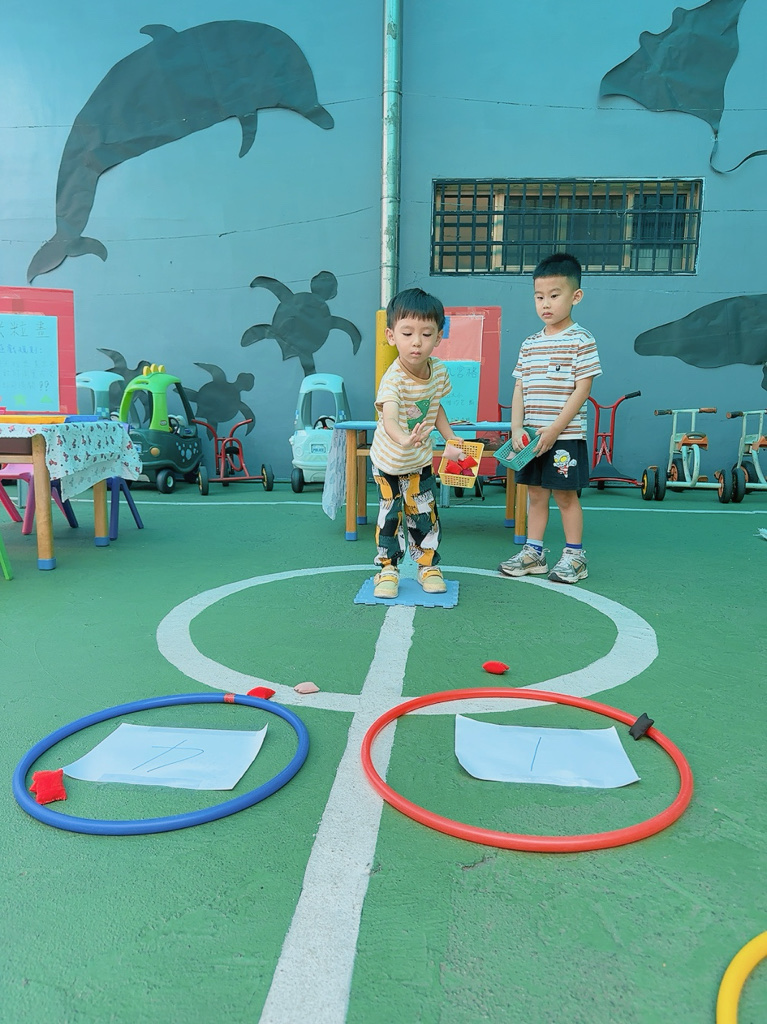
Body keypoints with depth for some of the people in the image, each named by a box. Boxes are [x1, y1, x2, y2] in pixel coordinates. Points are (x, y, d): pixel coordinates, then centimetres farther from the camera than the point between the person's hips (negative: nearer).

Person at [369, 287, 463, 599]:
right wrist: (404, 440, -70)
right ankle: (387, 569, 22)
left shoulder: (439, 371, -12)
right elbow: (389, 418, -50)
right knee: (390, 516, 4)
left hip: (421, 460, 4)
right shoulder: (393, 379, -31)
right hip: (388, 461, -4)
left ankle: (429, 566, 26)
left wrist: (451, 440, 2)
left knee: (424, 515, 9)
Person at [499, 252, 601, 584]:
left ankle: (574, 556, 14)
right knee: (535, 492, 11)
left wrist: (554, 429, -17)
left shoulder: (581, 341, -6)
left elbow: (582, 390, -11)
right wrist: (516, 429, -4)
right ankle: (533, 553, 20)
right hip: (531, 437, 5)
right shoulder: (529, 345, 11)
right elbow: (519, 391, 9)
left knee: (565, 494, 1)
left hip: (566, 436, -5)